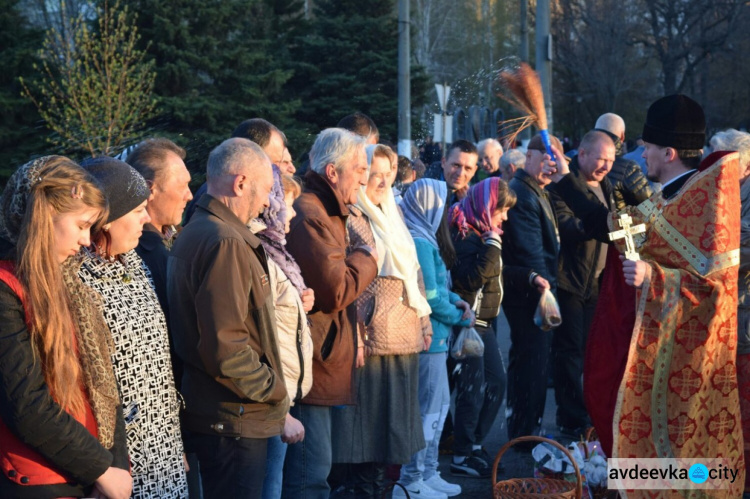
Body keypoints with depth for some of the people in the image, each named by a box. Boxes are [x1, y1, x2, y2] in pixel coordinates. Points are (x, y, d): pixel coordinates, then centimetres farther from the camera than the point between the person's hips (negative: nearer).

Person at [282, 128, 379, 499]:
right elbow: (335, 292, -23)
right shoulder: (311, 217, -18)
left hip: (324, 360, 11)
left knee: (312, 465, 18)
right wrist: (366, 260, -5)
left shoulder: (326, 213, 18)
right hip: (314, 363, -11)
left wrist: (351, 340, 19)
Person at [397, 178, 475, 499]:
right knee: (429, 409, -3)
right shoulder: (420, 243, -18)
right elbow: (430, 297, -19)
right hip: (428, 337, -10)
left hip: (433, 336, 10)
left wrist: (457, 301, 1)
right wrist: (459, 318, -5)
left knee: (438, 406, 17)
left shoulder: (423, 238, 12)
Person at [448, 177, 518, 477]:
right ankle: (462, 457, 3)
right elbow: (473, 277, -27)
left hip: (484, 323, 10)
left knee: (496, 382, 13)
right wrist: (492, 246, -28)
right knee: (472, 389, -6)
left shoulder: (481, 233, 15)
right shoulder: (466, 236, -16)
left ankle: (474, 444, 23)